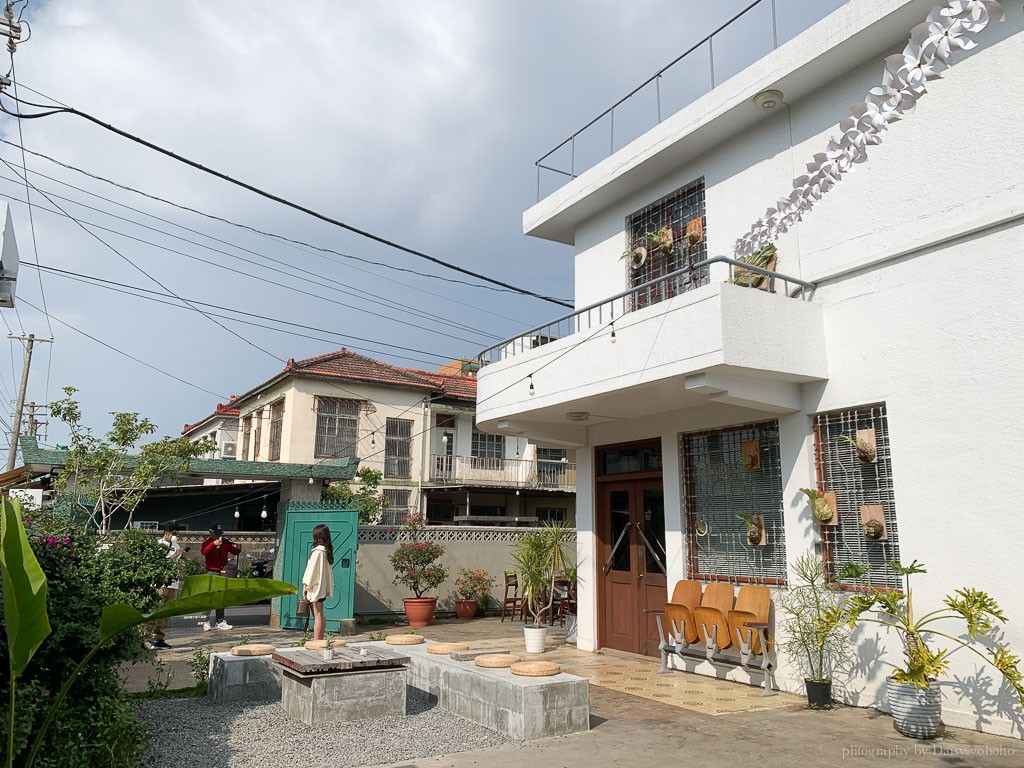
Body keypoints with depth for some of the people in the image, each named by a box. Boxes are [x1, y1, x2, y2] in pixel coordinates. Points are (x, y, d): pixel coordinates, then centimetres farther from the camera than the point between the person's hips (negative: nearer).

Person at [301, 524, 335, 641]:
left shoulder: (317, 551, -15)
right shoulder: (327, 551, 10)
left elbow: (312, 569, -14)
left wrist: (305, 585, -8)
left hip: (315, 587, -8)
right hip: (322, 587, 8)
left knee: (317, 616, -8)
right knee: (319, 616, 13)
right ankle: (320, 640, 16)